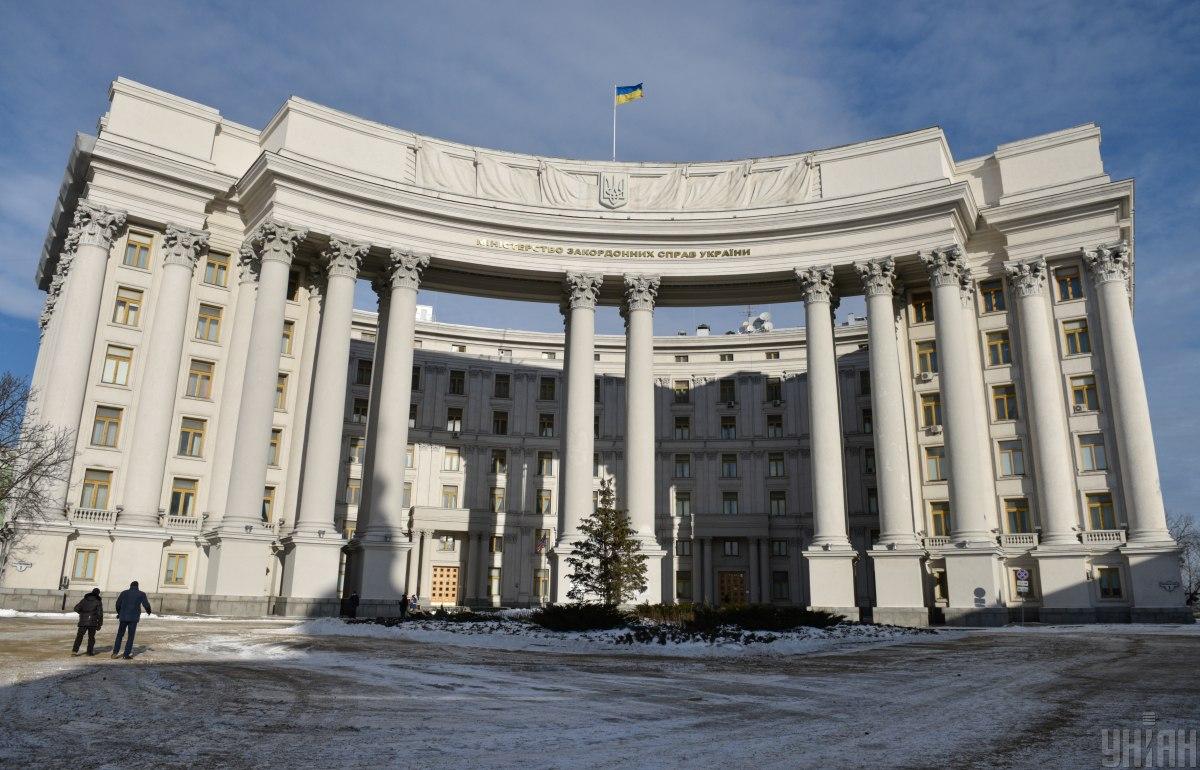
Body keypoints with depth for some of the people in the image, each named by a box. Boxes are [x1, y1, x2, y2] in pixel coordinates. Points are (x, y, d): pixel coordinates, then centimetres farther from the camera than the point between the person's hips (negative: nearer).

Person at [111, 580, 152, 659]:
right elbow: (146, 605, 0)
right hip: (134, 618, -2)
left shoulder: (124, 593, 6)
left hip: (123, 617, 2)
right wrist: (149, 612, 21)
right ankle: (126, 654, 0)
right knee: (131, 637, 3)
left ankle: (115, 651, 5)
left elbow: (118, 604, 7)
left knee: (120, 635, 14)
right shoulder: (141, 594, 1)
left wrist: (119, 613, 25)